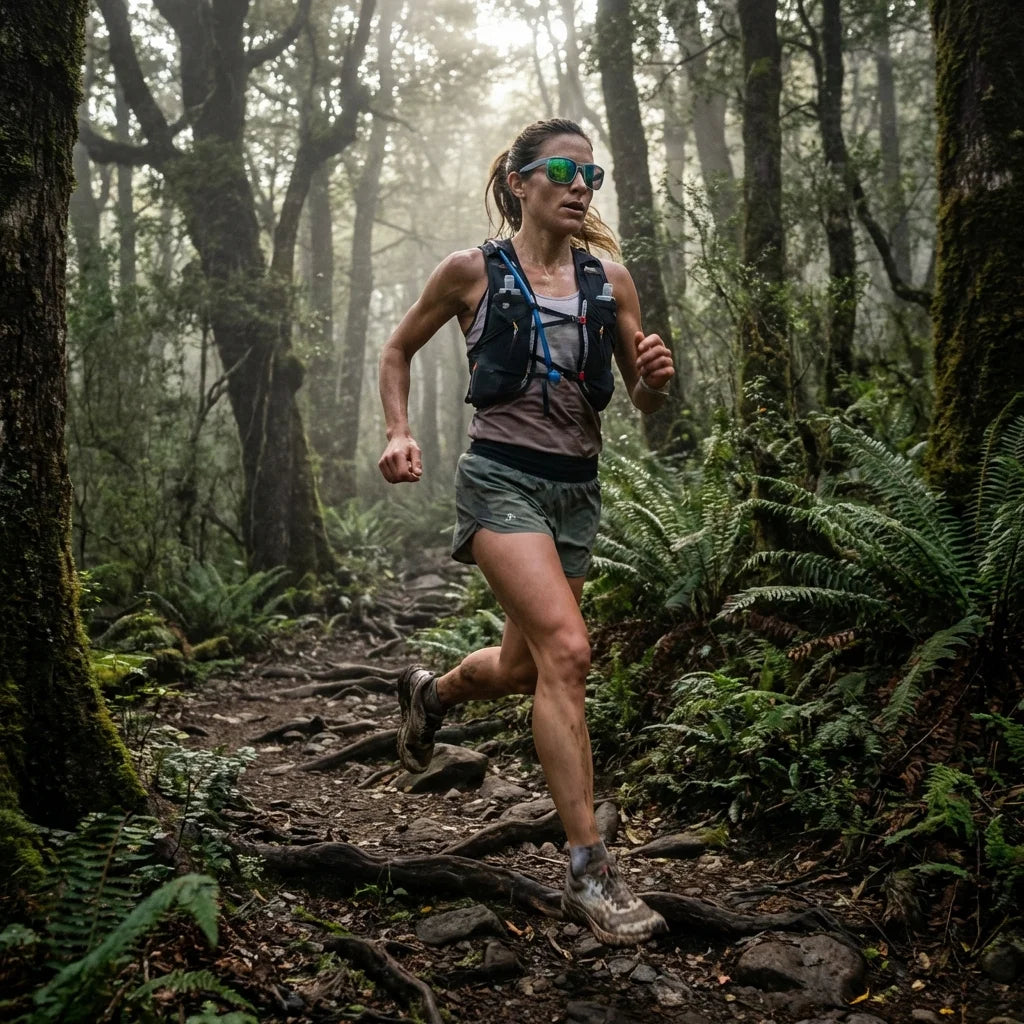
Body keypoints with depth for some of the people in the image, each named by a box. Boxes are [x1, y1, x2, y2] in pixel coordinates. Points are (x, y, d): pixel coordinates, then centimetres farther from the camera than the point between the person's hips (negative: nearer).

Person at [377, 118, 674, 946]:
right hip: (502, 478, -5)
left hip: (578, 488, 5)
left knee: (524, 667, 14)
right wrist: (400, 435, -1)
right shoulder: (473, 272, 1)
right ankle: (590, 871, -16)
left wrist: (656, 375, -11)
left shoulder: (609, 279, 9)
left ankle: (432, 691, 50)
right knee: (566, 650, -22)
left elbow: (645, 402, 13)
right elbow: (398, 351, 14)